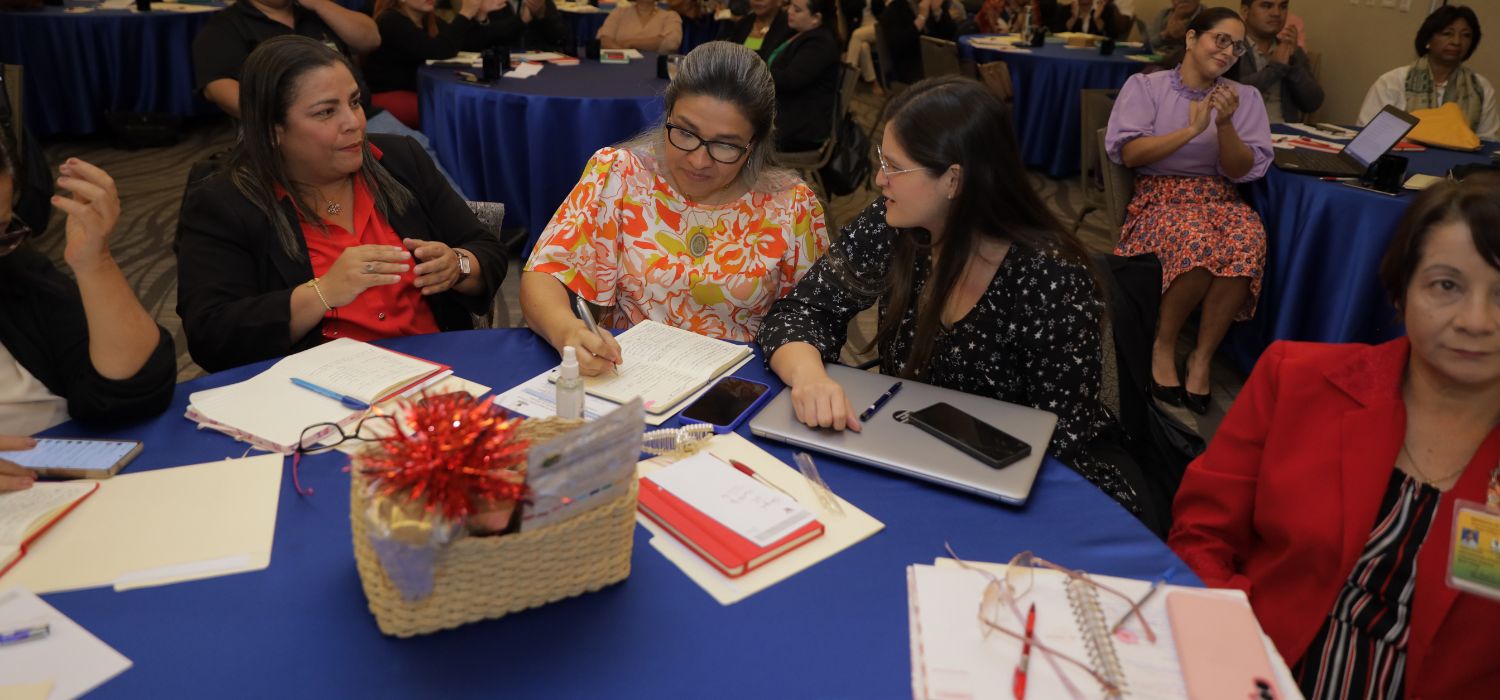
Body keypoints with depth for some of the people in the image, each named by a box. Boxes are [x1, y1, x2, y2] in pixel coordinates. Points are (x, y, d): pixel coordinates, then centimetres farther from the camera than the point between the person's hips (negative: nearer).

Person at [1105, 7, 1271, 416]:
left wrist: (1226, 125, -12)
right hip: (1160, 198, -3)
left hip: (1220, 198, 3)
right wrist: (1191, 130, -16)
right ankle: (1163, 344, -13)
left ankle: (1203, 356, -20)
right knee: (1199, 244, -38)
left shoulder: (1245, 97, 13)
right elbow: (1128, 153, -8)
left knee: (1249, 242, -35)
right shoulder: (1145, 86, 5)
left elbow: (1242, 171, 4)